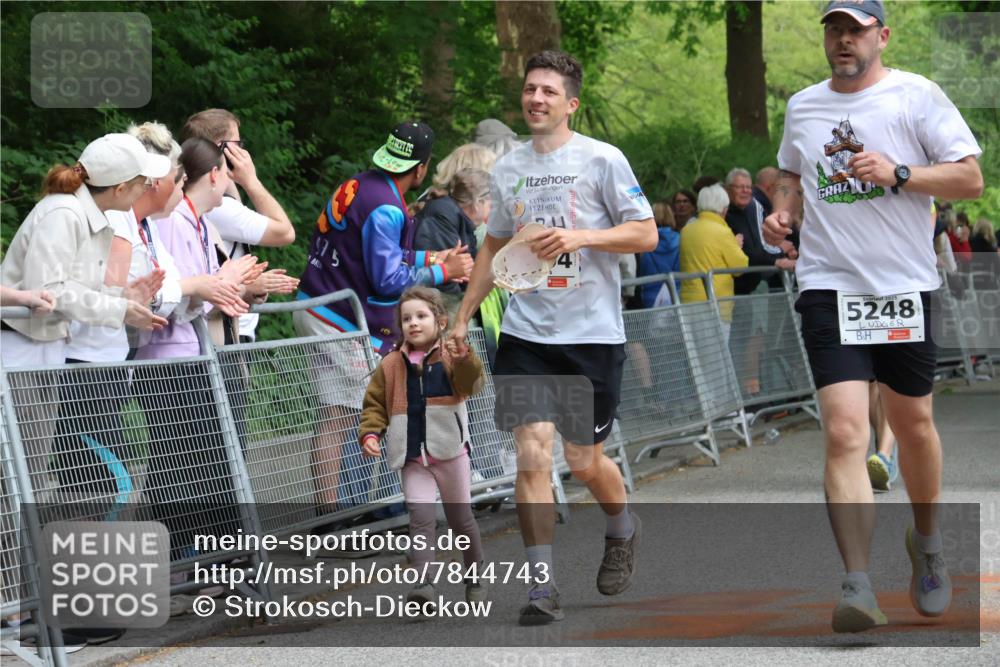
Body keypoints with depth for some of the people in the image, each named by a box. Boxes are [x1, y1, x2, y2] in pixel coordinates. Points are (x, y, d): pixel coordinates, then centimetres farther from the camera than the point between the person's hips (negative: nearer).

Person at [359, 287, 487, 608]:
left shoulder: (451, 358, -2)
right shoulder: (391, 365, 6)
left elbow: (471, 384, -21)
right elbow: (374, 404, 11)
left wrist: (464, 359, -40)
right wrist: (370, 433, -6)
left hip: (450, 452, -1)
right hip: (412, 459, 1)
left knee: (461, 518, 10)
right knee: (421, 516, -15)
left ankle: (475, 578, 27)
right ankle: (424, 582, -22)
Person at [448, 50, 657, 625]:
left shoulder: (602, 160, -5)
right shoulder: (508, 168, 10)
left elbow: (646, 234, -6)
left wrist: (581, 236, -20)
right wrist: (464, 316, 19)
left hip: (593, 334, -3)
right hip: (526, 334, 3)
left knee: (584, 460, 7)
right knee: (532, 453, -9)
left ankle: (623, 530, 40)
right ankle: (543, 586, -5)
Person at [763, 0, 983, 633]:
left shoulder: (917, 96, -2)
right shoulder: (802, 106, 10)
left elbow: (970, 178, -5)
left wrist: (898, 174, -18)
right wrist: (782, 211, 7)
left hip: (904, 285, -1)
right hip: (829, 287, 1)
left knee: (914, 423, 13)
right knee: (845, 431, -13)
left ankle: (928, 541, 41)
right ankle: (859, 588, -17)